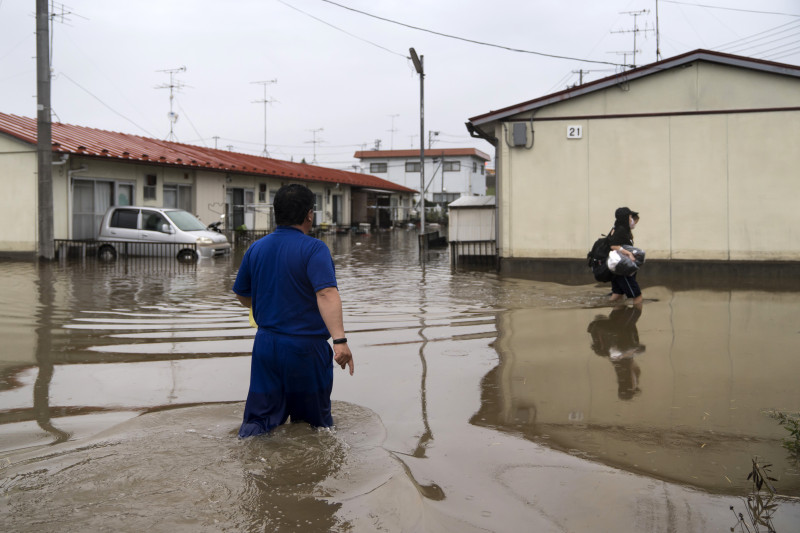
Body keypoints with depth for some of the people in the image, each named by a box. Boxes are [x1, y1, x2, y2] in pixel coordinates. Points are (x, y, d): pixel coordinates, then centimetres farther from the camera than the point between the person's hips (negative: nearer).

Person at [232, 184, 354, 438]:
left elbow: (243, 296, 16)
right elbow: (326, 293, -29)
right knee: (315, 425, 13)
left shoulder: (256, 248, 5)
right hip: (306, 349, -5)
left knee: (258, 419, 8)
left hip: (265, 343, 5)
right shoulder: (314, 249, -13)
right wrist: (340, 340, -37)